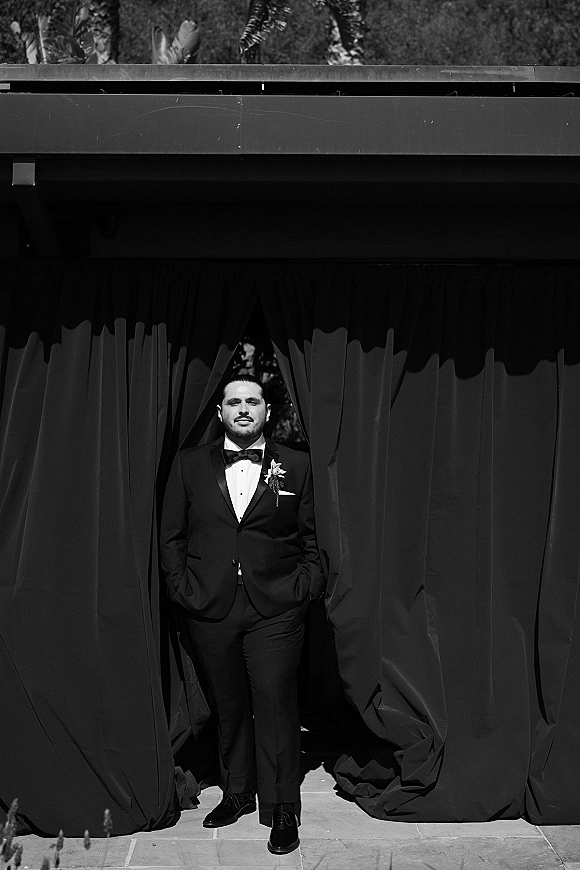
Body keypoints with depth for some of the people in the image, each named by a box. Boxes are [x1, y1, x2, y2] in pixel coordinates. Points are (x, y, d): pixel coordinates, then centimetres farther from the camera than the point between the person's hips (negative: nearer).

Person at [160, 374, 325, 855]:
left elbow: (313, 538, 5)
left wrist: (304, 590, -4)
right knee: (229, 707, 13)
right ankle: (237, 792, 30)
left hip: (276, 611, -2)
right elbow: (171, 536, 8)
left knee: (275, 705, -1)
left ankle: (282, 809, 11)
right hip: (211, 610, 2)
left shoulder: (296, 465, 4)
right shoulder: (190, 464, 7)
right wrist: (184, 589, 0)